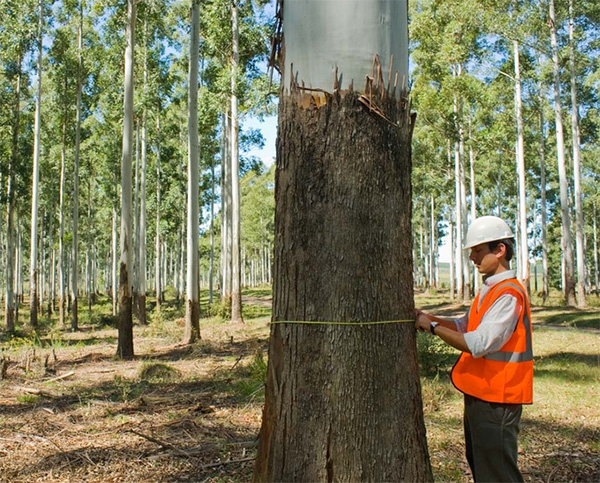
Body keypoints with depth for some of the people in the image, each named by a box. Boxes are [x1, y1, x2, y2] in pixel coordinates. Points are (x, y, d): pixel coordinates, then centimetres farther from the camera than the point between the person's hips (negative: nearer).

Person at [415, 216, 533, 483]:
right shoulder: (488, 290, 11)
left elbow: (478, 345, -27)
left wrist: (433, 327, -18)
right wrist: (429, 318, 1)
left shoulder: (508, 294, -21)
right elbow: (464, 326, 16)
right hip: (479, 395, 10)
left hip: (496, 400, -10)